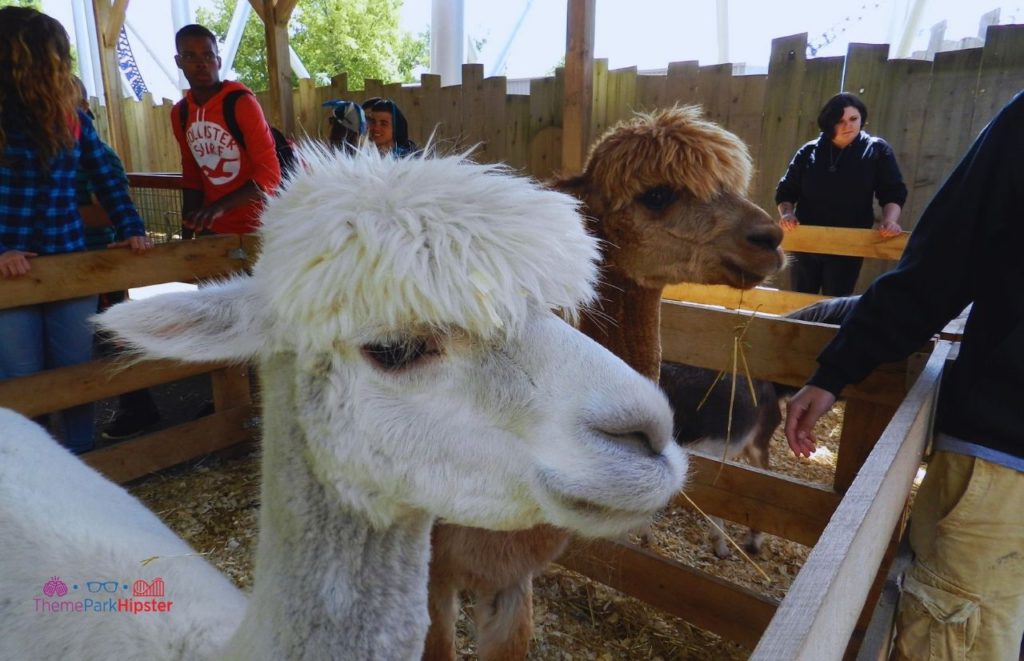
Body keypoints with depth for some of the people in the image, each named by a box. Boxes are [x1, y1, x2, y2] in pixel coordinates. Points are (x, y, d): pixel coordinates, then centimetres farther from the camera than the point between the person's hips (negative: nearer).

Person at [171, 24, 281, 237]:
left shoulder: (242, 102, -14)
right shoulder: (179, 113, 4)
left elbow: (270, 173, -19)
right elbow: (191, 175, 12)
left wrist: (220, 206, -29)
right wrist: (187, 232, 8)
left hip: (254, 226, -5)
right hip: (212, 227, 5)